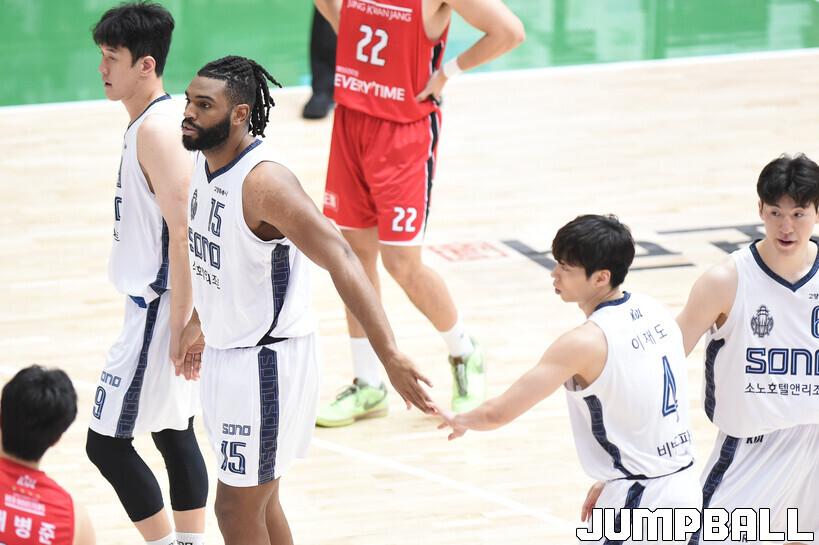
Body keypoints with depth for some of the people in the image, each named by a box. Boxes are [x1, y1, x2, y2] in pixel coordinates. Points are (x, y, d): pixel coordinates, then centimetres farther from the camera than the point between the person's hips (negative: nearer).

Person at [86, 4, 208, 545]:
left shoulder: (156, 129, -20)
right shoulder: (158, 120, 10)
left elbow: (183, 234, -23)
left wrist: (179, 329, -22)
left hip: (160, 311, -10)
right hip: (164, 306, 10)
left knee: (107, 441, -4)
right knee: (174, 434, 14)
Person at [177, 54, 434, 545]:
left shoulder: (265, 181, -25)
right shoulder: (206, 162, 2)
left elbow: (342, 262, -32)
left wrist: (390, 356, -40)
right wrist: (201, 325, 32)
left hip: (267, 362, -9)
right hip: (226, 353, 9)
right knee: (259, 499, 18)